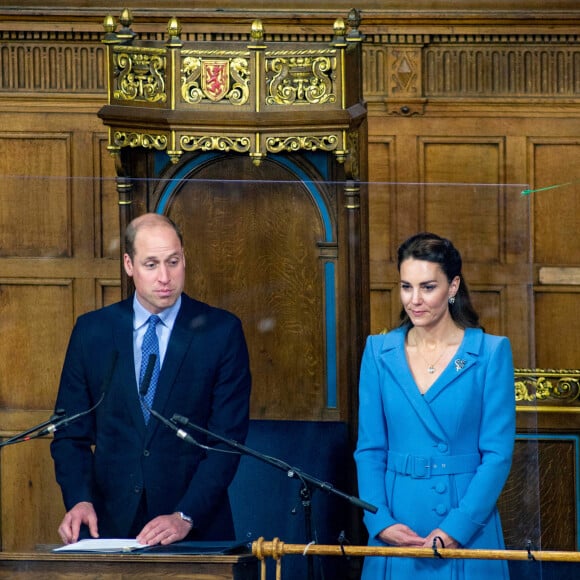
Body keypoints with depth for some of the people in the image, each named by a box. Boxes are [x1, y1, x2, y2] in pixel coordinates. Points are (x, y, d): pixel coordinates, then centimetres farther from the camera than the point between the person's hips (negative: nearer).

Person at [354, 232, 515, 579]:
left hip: (468, 530, -2)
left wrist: (456, 528, -15)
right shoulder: (380, 352, 6)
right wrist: (381, 522, -10)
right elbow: (370, 449, 4)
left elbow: (498, 454, -6)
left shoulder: (491, 352, -3)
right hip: (396, 533, 2)